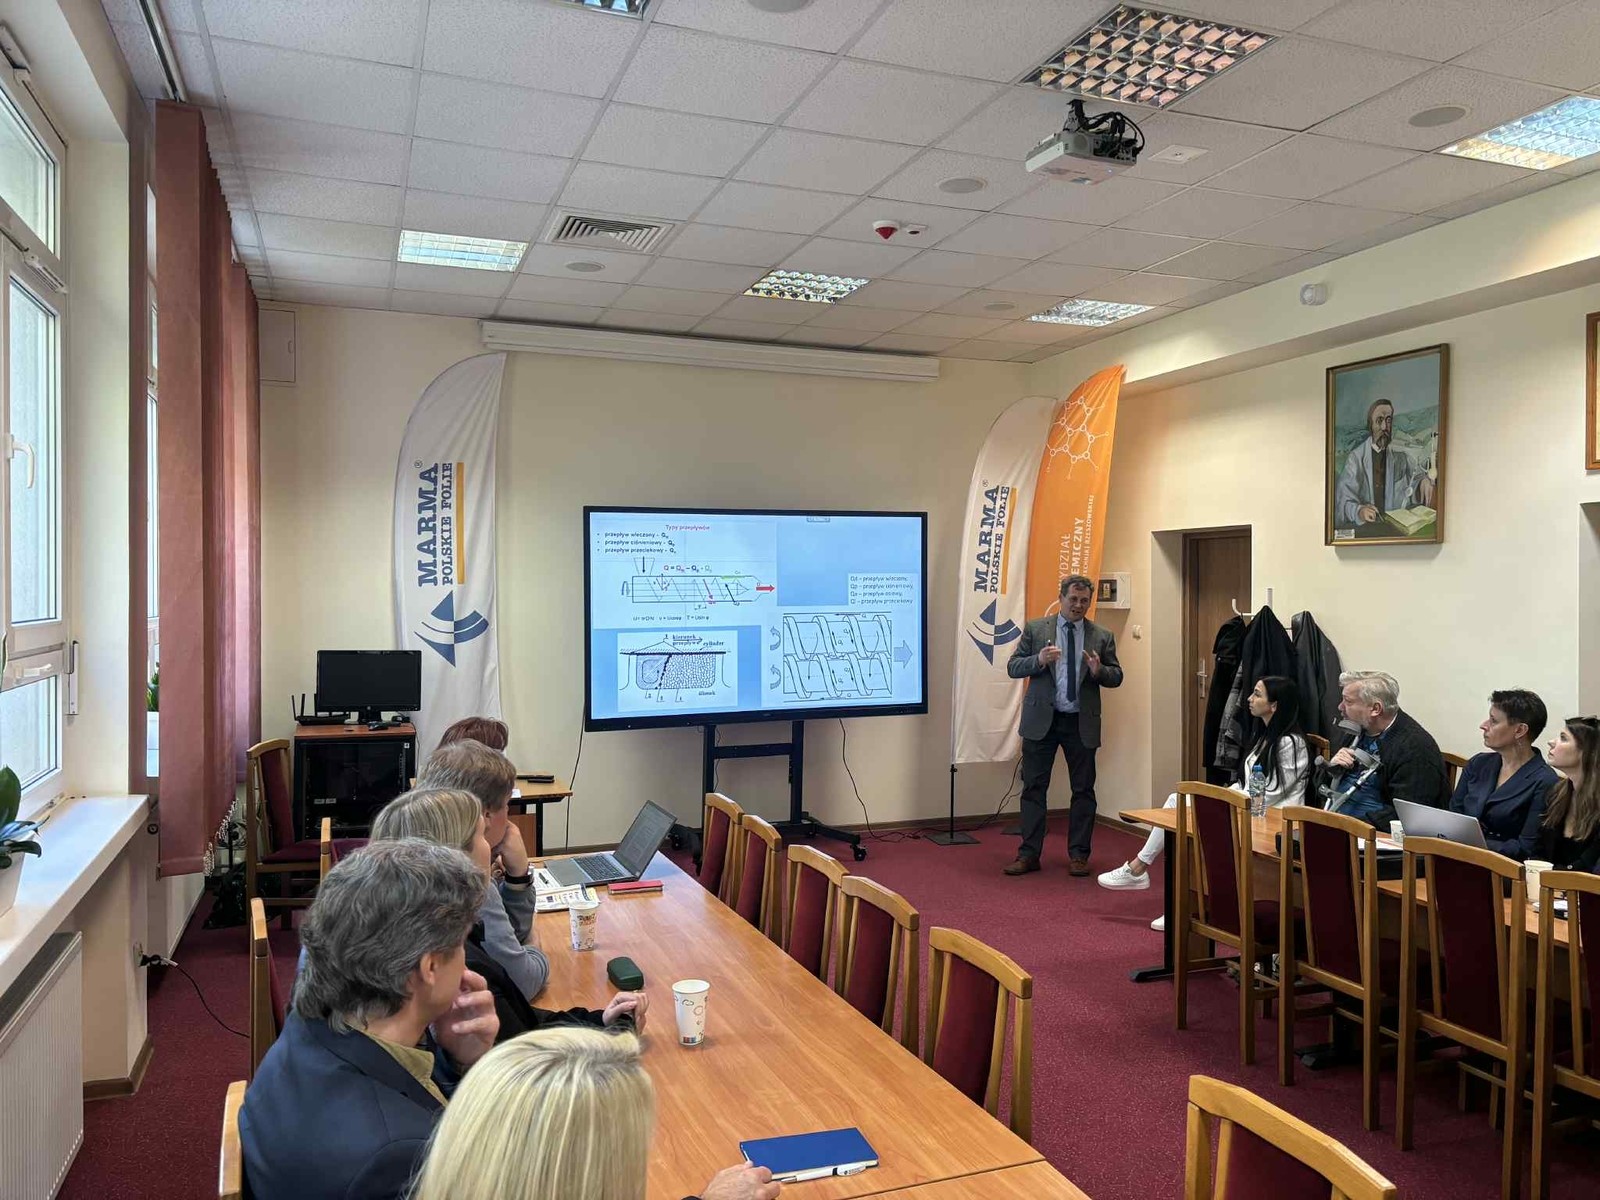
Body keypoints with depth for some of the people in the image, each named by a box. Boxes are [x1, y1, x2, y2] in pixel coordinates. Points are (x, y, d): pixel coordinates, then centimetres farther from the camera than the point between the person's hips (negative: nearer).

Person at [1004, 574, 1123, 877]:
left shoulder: (1102, 636, 5)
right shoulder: (1035, 629, 2)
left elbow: (1117, 677, 6)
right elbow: (1013, 667, 0)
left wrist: (1098, 671, -15)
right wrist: (1039, 660, -19)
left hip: (1082, 723, 1)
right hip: (1041, 719, -1)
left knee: (1083, 790, 7)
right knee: (1034, 788, 3)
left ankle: (1078, 854, 19)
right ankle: (1029, 854, 11)